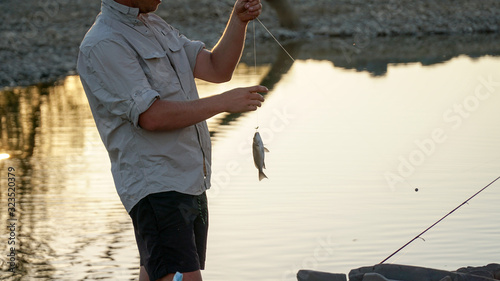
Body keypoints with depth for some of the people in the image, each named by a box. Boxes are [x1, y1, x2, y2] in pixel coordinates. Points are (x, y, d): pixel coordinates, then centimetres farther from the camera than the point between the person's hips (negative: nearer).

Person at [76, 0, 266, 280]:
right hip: (155, 186, -9)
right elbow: (151, 116, -21)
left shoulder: (156, 26, 16)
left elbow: (217, 70, 11)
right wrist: (224, 102, -17)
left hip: (191, 183, 10)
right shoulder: (102, 45, -14)